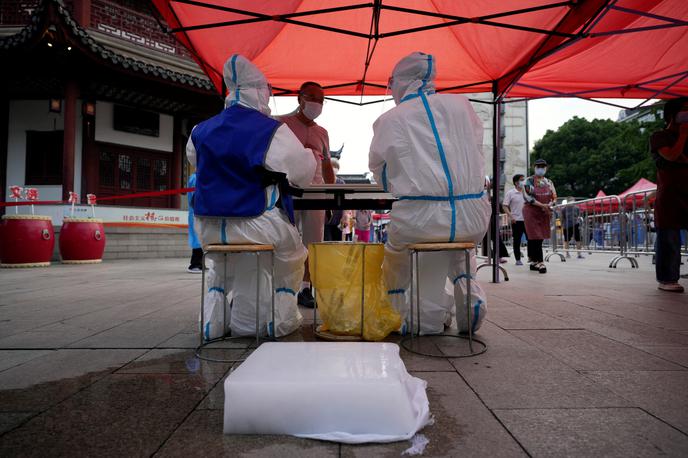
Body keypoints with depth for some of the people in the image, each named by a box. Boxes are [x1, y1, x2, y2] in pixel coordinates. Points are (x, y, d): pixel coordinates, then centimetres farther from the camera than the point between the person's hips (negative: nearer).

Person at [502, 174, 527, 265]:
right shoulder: (510, 193, -3)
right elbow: (504, 206, -6)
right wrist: (510, 216, -18)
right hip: (517, 220, -4)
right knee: (517, 240, 3)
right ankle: (518, 259, 12)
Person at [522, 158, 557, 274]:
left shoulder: (549, 182, 13)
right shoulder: (529, 181, -3)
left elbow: (554, 197, 12)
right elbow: (527, 197, -13)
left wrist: (550, 205, -11)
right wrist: (542, 205, -20)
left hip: (544, 213, 5)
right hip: (531, 213, -5)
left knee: (540, 238, 8)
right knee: (535, 238, -9)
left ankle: (533, 262, 17)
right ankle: (539, 262, -10)